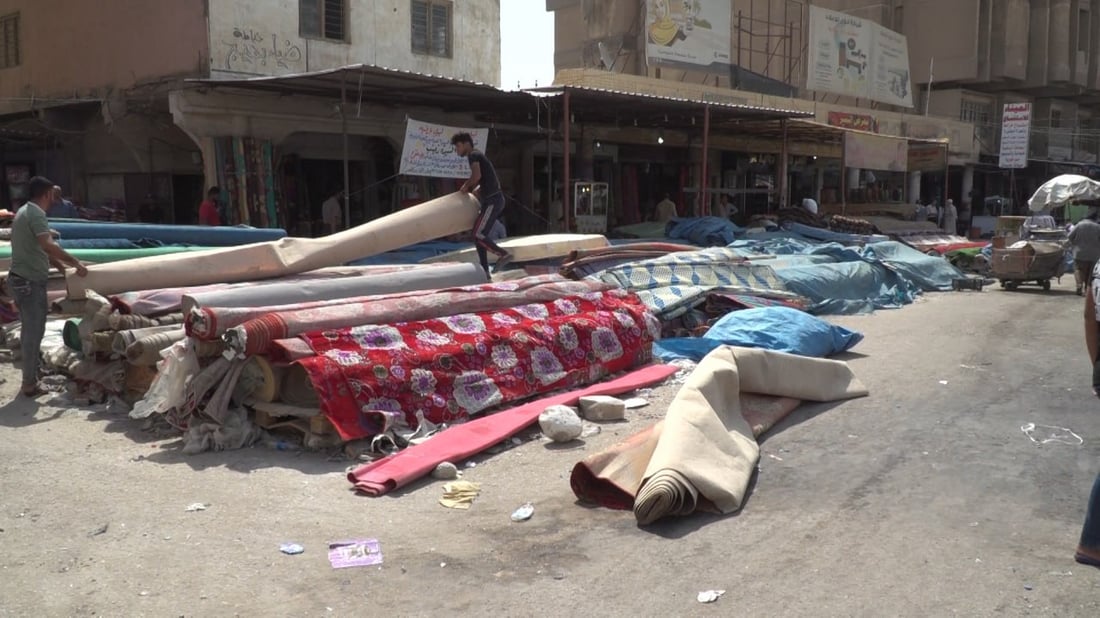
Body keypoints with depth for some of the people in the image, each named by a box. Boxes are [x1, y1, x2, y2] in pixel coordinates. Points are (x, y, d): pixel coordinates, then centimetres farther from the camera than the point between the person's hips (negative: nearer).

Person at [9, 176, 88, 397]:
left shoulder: (26, 211, 15)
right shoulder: (36, 214, -16)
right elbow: (48, 246, -30)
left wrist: (62, 267, 20)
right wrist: (76, 263, -25)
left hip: (22, 280, 10)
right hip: (30, 282, -10)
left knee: (30, 331, 18)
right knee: (33, 332, -4)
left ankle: (31, 378, 27)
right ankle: (30, 384, 2)